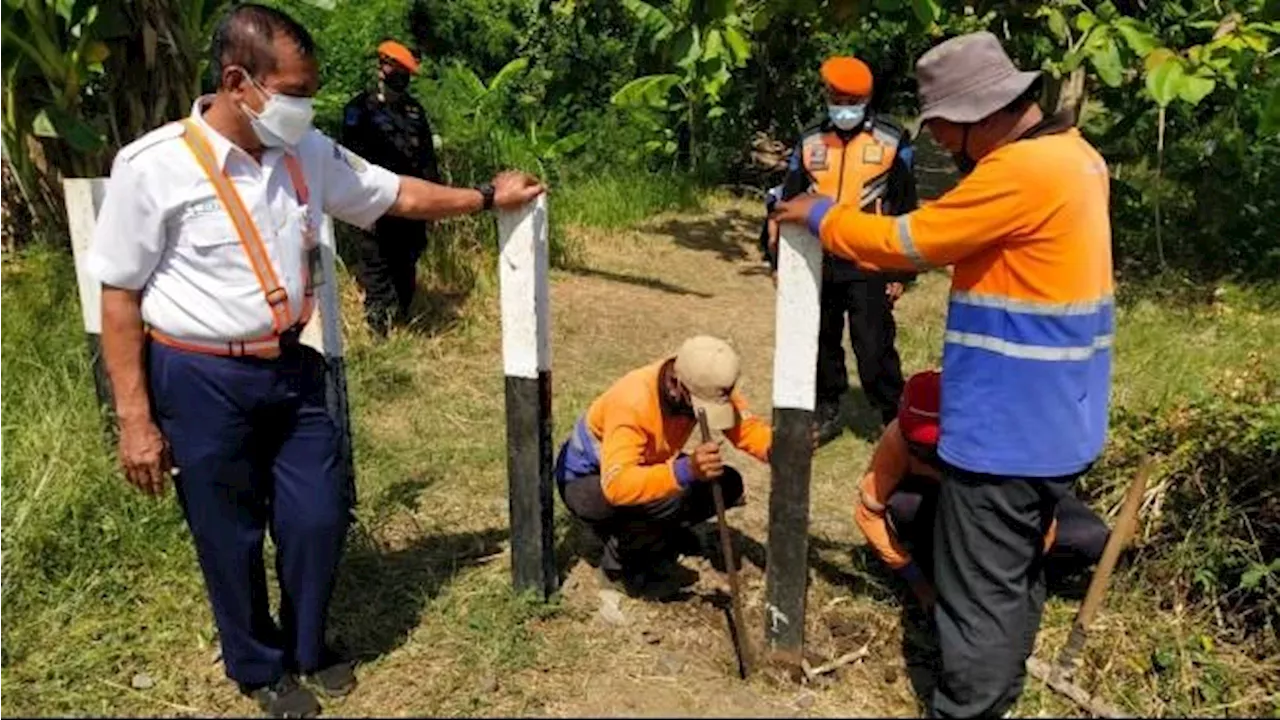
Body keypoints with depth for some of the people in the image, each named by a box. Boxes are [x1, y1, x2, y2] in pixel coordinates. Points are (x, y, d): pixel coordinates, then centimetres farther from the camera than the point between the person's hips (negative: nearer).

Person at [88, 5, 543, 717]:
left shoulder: (308, 152, -1)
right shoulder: (153, 167, -16)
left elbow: (394, 195, 13)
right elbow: (120, 296, -11)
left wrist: (486, 197, 11)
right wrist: (136, 419, -11)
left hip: (293, 368, 5)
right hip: (201, 380, -5)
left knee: (319, 517, 13)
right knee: (232, 537, 11)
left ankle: (308, 650, 39)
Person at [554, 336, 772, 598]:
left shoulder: (708, 386, -19)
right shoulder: (631, 402, -38)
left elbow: (747, 426, -17)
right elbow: (616, 485, -48)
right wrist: (686, 470, -60)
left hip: (646, 466, 7)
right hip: (586, 480, -7)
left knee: (728, 485, -10)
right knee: (670, 497, -35)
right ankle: (620, 565, -6)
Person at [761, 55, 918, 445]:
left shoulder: (892, 142, 0)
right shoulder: (809, 143, 8)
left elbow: (905, 210, 2)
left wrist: (901, 272, -1)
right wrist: (780, 259, 5)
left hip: (867, 266, -3)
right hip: (816, 263, 4)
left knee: (874, 349, -5)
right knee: (820, 344, 12)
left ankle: (894, 419, 10)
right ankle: (826, 413, 27)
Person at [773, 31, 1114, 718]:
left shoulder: (1021, 171, -23)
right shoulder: (1069, 152, 8)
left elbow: (906, 242, -15)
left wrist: (819, 215, -1)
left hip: (1008, 427, -10)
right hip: (1048, 419, 10)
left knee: (978, 592, 3)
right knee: (1014, 573, 23)